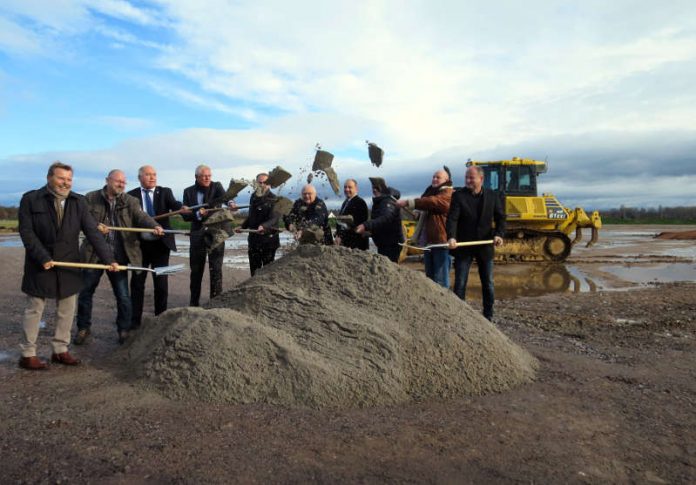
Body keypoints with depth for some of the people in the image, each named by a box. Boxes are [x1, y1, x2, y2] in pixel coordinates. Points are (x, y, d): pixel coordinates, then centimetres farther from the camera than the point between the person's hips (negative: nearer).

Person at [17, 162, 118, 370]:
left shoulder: (78, 202, 0)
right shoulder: (30, 199, -6)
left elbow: (93, 233, -5)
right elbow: (26, 232, -9)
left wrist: (109, 259, -15)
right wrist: (43, 258, -19)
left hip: (69, 266, 3)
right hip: (40, 266, -3)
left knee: (67, 309, 9)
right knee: (34, 309, 7)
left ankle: (60, 350, 22)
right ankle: (28, 354, 18)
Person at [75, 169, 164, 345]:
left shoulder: (130, 201, 2)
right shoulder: (90, 198, 2)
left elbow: (141, 216, -13)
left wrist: (154, 226, -34)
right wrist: (95, 227, -22)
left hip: (118, 255, 0)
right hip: (93, 253, 0)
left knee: (123, 295, 4)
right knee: (85, 292, 10)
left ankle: (124, 330, 21)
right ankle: (84, 327, 29)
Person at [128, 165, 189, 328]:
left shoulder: (165, 192, 2)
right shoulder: (131, 195, 2)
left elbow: (174, 204, -16)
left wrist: (182, 208, -39)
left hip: (160, 244, 0)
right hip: (140, 244, 0)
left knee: (161, 282, 6)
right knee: (137, 282, 7)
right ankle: (135, 319, 18)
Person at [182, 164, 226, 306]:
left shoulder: (216, 186, 2)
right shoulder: (188, 191, 6)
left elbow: (224, 196, -20)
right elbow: (185, 215, 0)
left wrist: (206, 206, -28)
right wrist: (198, 214, -17)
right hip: (197, 235, 2)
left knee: (216, 270, -1)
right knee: (196, 271, 9)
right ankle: (194, 303, 21)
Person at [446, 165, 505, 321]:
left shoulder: (493, 196, 2)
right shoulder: (458, 195, -6)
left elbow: (500, 217, 5)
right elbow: (452, 218, -16)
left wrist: (499, 234, -13)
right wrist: (451, 237, -32)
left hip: (485, 245, 2)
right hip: (463, 245, -2)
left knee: (488, 283, 12)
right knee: (460, 283, 1)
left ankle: (488, 316, 25)